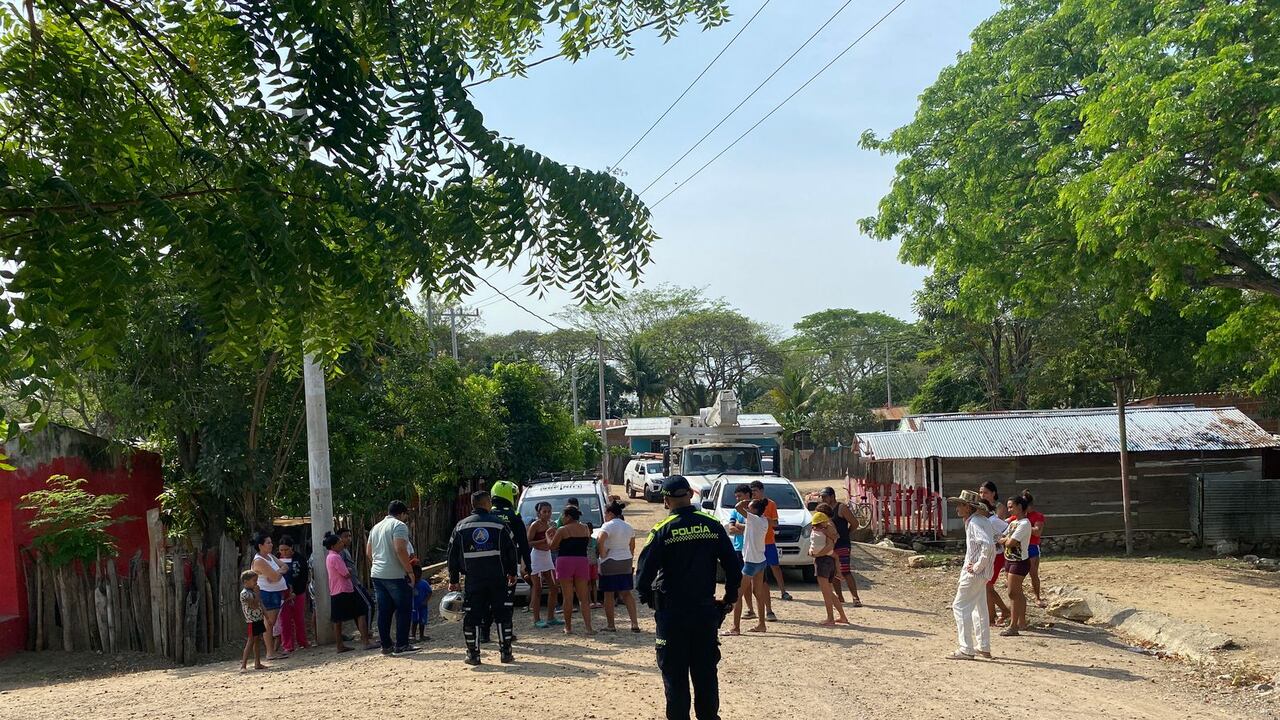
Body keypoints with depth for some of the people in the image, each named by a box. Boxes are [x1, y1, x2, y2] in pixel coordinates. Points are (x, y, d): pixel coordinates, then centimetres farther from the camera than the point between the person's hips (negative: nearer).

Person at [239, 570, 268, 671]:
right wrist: (257, 593, -19)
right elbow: (254, 606, -25)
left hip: (258, 620, 9)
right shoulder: (244, 593, -16)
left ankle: (257, 664, 19)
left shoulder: (253, 591, 11)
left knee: (257, 641, 12)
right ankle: (243, 665, -10)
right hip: (252, 622, -9)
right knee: (250, 642, -10)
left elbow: (260, 605, 17)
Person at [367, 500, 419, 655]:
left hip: (377, 574, 8)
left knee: (384, 611, 10)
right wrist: (410, 571, -16)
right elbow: (400, 550, -21)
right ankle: (401, 645, -1)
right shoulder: (399, 525, -9)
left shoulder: (376, 527, 17)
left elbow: (368, 553, 20)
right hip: (396, 575, -8)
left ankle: (386, 646, 12)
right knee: (404, 610, 0)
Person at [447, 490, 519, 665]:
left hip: (473, 579, 1)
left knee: (471, 617, 6)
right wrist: (512, 573, 16)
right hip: (498, 579, -1)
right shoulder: (500, 524, 0)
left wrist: (453, 580, 12)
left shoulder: (461, 526, 5)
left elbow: (453, 555, 6)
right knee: (502, 615, 7)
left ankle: (473, 655, 6)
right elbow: (512, 550, 3)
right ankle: (506, 653, 9)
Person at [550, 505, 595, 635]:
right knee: (583, 597, 6)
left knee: (568, 597, 5)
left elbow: (552, 546, 0)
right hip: (582, 561, 4)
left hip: (565, 562, -4)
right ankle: (589, 627, -5)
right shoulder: (585, 528, 7)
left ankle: (568, 627, 11)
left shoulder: (562, 530, -6)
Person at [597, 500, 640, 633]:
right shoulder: (628, 526, 9)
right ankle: (634, 623, 4)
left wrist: (602, 554, -18)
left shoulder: (608, 526, -13)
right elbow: (632, 546, 15)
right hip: (626, 562, 6)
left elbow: (601, 540, -30)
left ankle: (610, 625, 8)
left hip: (610, 563, -6)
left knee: (609, 594, 4)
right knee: (626, 593, 11)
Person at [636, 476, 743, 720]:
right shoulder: (713, 525, -1)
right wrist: (730, 598, 15)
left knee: (675, 674, 7)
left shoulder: (662, 531, -10)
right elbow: (733, 566, 3)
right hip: (705, 610, 3)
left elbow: (644, 571, -9)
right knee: (706, 672, 14)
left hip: (672, 612, -3)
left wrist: (647, 598, 10)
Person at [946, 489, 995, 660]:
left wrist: (977, 566, -23)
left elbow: (988, 545, -33)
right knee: (979, 608, 17)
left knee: (960, 606, -6)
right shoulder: (981, 520, 11)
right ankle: (984, 647, 25)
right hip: (980, 574, 10)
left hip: (974, 572, -10)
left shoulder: (975, 522, -20)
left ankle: (967, 649, -6)